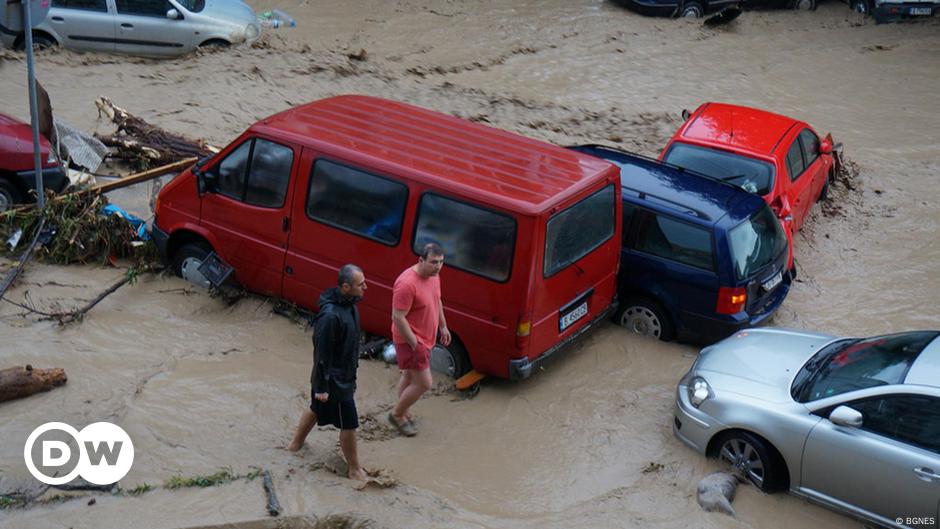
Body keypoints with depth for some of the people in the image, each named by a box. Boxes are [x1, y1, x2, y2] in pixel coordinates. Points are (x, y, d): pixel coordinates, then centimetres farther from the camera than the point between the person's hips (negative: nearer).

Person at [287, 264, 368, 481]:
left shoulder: (349, 303, -2)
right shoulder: (330, 316, -32)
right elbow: (322, 353, -26)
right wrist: (321, 386, -19)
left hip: (345, 375, 9)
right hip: (334, 380, -9)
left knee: (316, 409, 27)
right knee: (349, 424, 5)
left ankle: (296, 443, 48)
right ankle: (355, 470, 21)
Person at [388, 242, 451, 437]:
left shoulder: (433, 275, -1)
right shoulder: (407, 284, -30)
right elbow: (398, 317, -27)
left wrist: (443, 326, 19)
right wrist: (414, 344, -24)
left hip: (425, 338, 9)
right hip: (410, 341, -9)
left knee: (409, 376, 23)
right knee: (424, 383, -4)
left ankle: (405, 413, 41)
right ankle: (397, 414, 17)